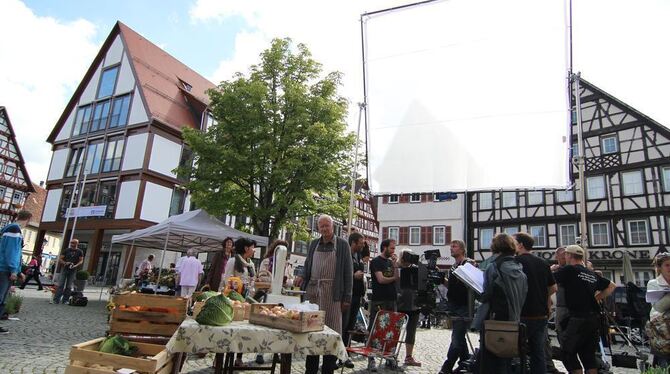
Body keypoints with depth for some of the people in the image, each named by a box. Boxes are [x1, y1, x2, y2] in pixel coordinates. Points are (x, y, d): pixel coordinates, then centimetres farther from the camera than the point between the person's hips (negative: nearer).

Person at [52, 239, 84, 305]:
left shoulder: (79, 252, 4)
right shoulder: (67, 250, 8)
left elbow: (81, 261, 1)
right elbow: (60, 259, 7)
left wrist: (75, 266, -17)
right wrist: (65, 263, -12)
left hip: (72, 270, 0)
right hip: (64, 269, 1)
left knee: (69, 286, 2)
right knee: (60, 285, -5)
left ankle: (65, 300, 9)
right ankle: (56, 300, -4)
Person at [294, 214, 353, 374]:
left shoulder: (342, 245, 0)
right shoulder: (314, 244, 12)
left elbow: (348, 272, -2)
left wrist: (347, 298, -6)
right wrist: (302, 277, -3)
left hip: (332, 293, -4)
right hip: (312, 291, 4)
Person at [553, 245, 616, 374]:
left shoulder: (568, 270, -7)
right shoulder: (592, 274, 14)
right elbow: (612, 286, 25)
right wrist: (597, 297, 20)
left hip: (578, 319, -7)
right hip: (594, 318, 7)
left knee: (568, 353, 1)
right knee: (589, 354, 15)